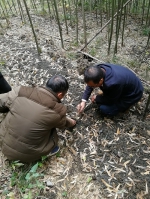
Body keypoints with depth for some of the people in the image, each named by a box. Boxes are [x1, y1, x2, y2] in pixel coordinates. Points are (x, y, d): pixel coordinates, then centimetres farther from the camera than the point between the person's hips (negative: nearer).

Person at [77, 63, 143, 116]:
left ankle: (124, 104, 7)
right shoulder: (98, 69, -23)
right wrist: (83, 101, -8)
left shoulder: (113, 83, -43)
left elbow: (110, 100, -22)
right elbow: (90, 85, -3)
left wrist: (96, 98, -7)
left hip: (133, 93, -7)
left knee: (105, 109, -13)